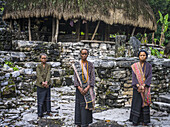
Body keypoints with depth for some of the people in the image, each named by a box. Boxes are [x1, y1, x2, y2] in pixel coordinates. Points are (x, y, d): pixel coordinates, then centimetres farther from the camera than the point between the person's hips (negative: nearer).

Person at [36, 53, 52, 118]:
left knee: (47, 98, 12)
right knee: (40, 99, 0)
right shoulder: (38, 66, -1)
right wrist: (42, 82, -26)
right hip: (40, 85, -2)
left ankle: (48, 111, 26)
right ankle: (40, 113, 8)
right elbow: (38, 75, -12)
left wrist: (46, 82, -23)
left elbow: (48, 74, -8)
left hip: (47, 84, 2)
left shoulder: (48, 66, 4)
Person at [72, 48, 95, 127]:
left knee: (87, 105, 0)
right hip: (79, 88, 0)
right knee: (79, 105, 2)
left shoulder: (90, 65, 3)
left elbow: (92, 77, -3)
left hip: (88, 88, 0)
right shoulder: (76, 65, 4)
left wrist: (87, 88, -15)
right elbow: (75, 77, -2)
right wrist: (79, 88, -14)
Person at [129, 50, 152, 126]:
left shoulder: (149, 66, 3)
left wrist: (143, 85, -16)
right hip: (137, 87, 0)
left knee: (145, 103, 2)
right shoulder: (135, 66, 2)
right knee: (136, 103, -1)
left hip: (146, 87, 0)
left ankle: (145, 121, 9)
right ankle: (135, 121, 5)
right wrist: (138, 85, -17)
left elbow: (149, 76, -4)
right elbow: (134, 77, -3)